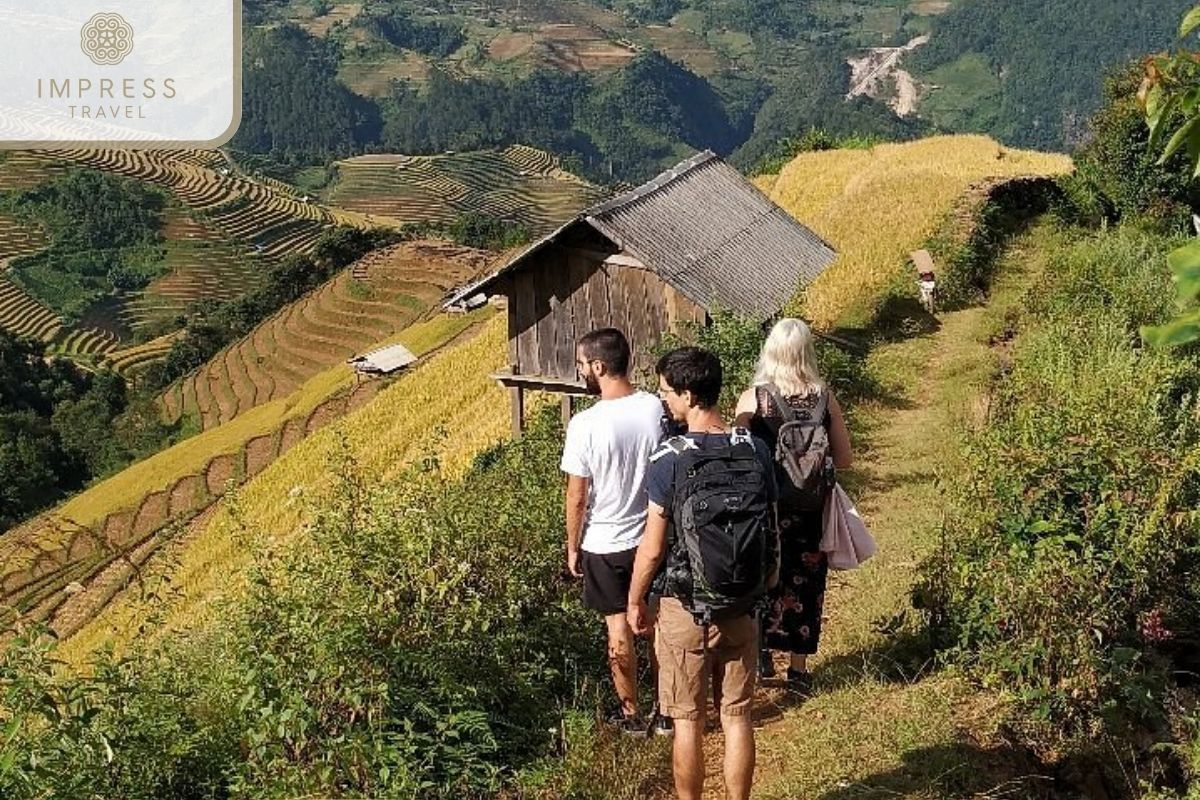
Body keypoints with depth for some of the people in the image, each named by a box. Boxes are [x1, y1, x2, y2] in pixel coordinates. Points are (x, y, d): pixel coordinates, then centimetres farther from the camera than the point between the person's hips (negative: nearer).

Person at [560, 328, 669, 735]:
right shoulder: (658, 409, -10)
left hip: (605, 545, -4)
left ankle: (631, 714, 27)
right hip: (654, 537, 4)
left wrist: (572, 547, 1)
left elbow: (577, 498, -14)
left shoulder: (585, 424, -22)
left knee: (619, 628, 12)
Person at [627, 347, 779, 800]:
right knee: (737, 717, 15)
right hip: (741, 610, 4)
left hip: (685, 610, -3)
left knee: (688, 721, 11)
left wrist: (635, 601, 4)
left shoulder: (670, 460, -16)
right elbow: (772, 535, 3)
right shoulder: (756, 452, -4)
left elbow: (653, 548, -12)